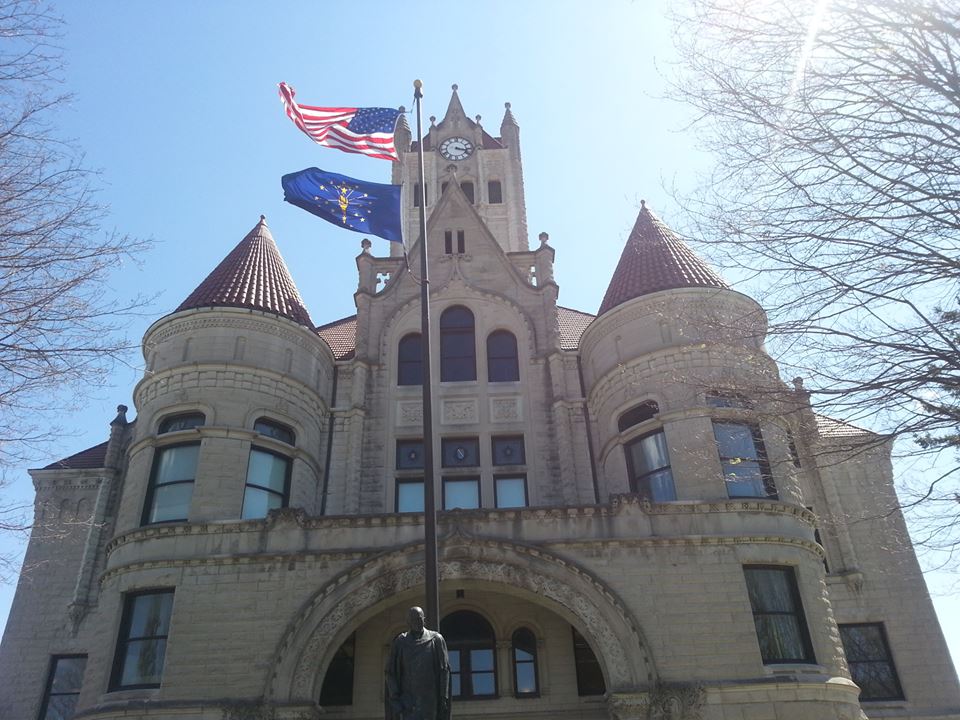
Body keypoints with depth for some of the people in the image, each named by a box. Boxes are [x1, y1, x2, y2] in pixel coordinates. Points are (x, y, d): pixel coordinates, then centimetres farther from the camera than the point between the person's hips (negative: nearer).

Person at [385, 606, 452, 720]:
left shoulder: (436, 639, 2)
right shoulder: (399, 643, 4)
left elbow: (444, 670, -1)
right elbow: (390, 672, 2)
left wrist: (444, 698, -9)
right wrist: (394, 698, -8)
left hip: (430, 699, 1)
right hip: (407, 698, 0)